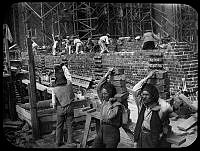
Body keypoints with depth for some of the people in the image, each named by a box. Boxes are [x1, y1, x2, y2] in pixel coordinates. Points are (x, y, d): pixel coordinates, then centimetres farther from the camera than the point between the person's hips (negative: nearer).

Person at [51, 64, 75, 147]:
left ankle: (58, 142, 28)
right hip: (69, 107, 1)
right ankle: (70, 142, 23)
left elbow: (54, 102, -9)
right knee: (69, 125, 13)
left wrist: (55, 107, 14)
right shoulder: (69, 84, -13)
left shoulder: (54, 89, -14)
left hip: (60, 109, -1)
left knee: (59, 126, 15)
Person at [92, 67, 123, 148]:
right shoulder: (104, 101, 6)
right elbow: (98, 88, 5)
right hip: (101, 130, 7)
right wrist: (107, 75, -1)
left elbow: (109, 116, -28)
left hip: (112, 132, -7)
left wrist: (110, 103, -17)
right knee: (94, 146, 5)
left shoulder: (117, 105, -14)